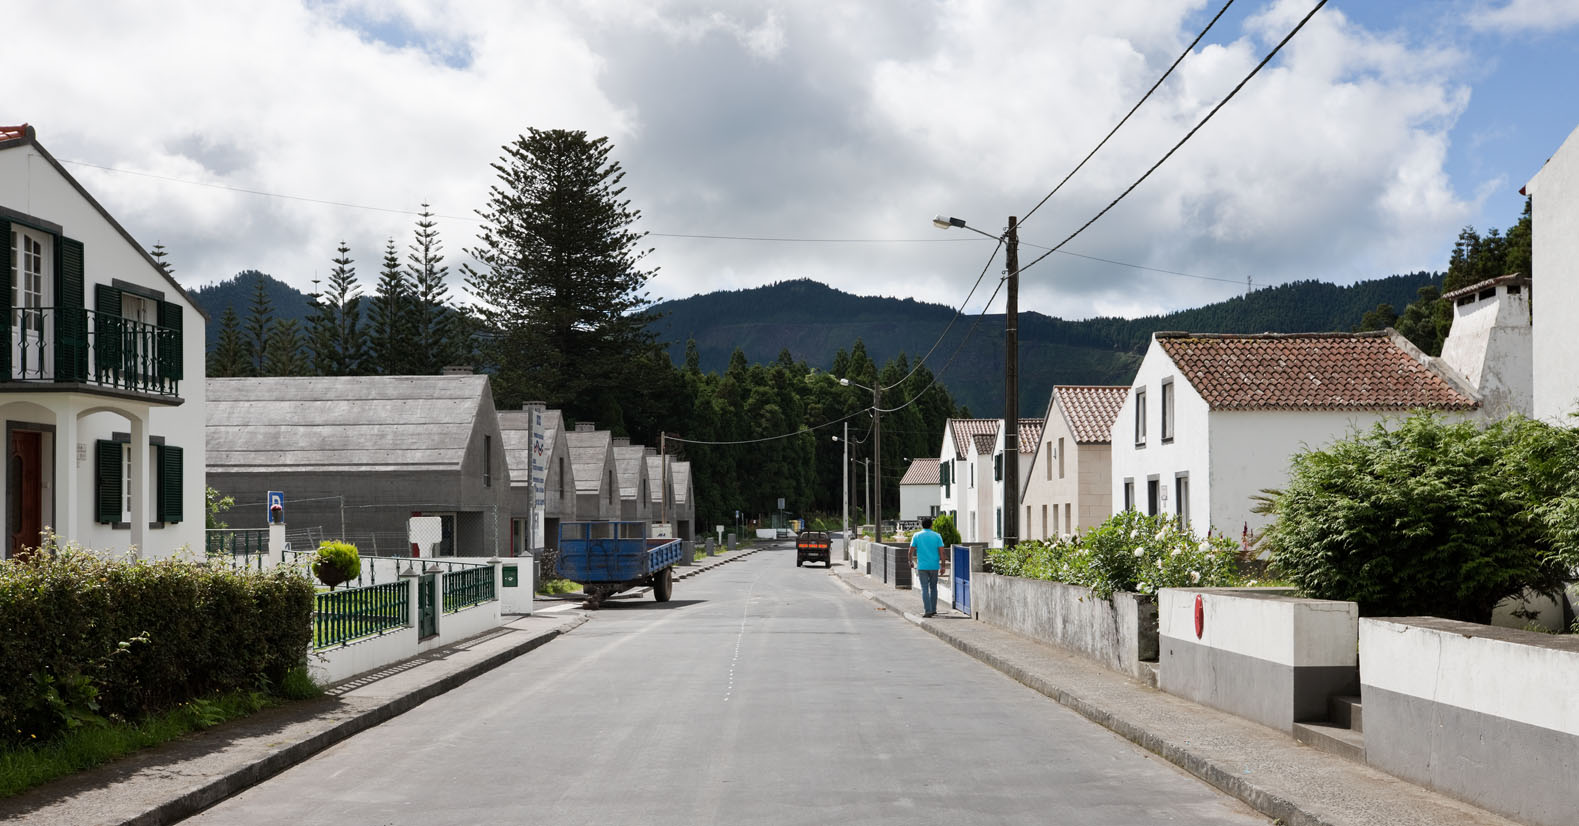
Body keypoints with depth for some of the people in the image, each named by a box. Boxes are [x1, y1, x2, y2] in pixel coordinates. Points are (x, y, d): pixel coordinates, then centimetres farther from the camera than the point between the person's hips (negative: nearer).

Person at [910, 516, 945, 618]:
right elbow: (941, 552, -3)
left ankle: (928, 610, -11)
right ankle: (933, 610, 20)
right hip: (934, 566, 1)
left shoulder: (917, 536, 0)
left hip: (922, 566, -1)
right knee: (933, 588, 15)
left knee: (925, 588, -1)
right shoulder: (937, 536, 1)